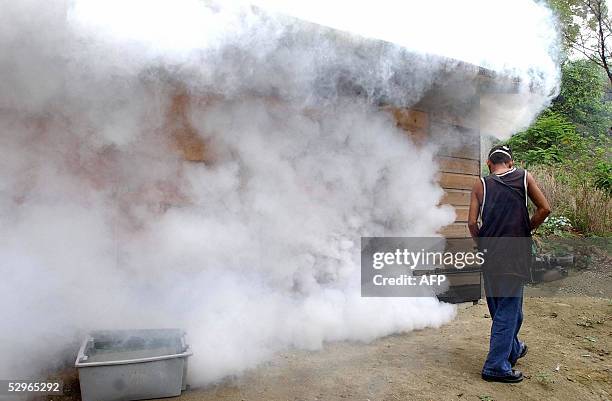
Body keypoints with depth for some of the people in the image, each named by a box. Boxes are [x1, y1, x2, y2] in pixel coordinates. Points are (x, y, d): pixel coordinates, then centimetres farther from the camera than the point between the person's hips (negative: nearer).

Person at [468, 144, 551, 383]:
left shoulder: (481, 185, 3)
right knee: (509, 308, 3)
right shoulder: (524, 178, 3)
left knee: (499, 308, 17)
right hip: (516, 254, -2)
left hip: (490, 254, 3)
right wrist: (527, 229, 13)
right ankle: (496, 366, 5)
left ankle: (513, 350, 38)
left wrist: (482, 244, 12)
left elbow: (472, 223, -4)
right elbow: (544, 209, -1)